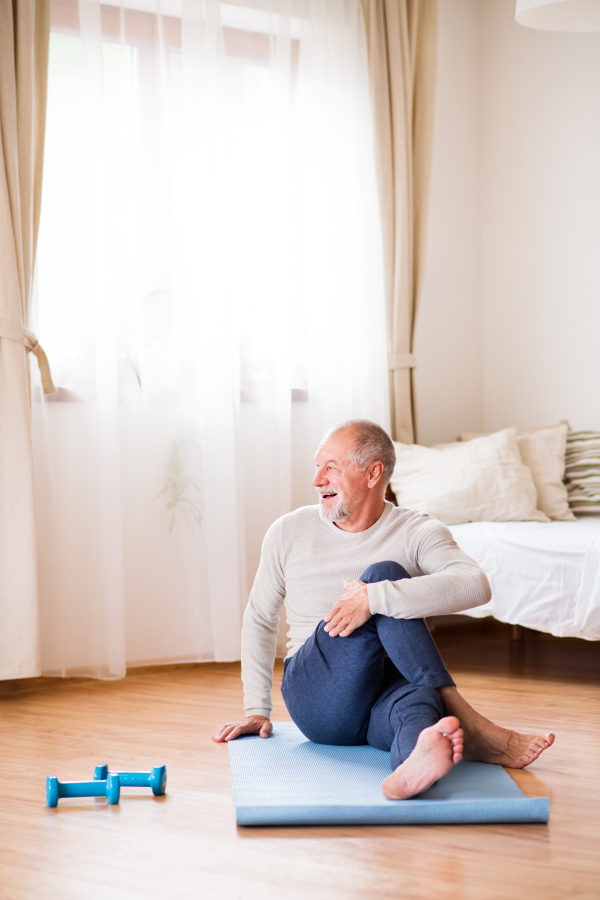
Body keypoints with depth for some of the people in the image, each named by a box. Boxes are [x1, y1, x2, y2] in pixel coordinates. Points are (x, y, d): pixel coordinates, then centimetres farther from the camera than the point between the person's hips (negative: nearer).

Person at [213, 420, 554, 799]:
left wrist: (374, 598, -34)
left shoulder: (417, 532, -3)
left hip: (388, 689, 0)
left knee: (419, 697, -39)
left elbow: (476, 586, -24)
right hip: (317, 698, 0)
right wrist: (257, 708, 13)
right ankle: (470, 728, -33)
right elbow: (260, 619, 18)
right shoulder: (289, 532, 5)